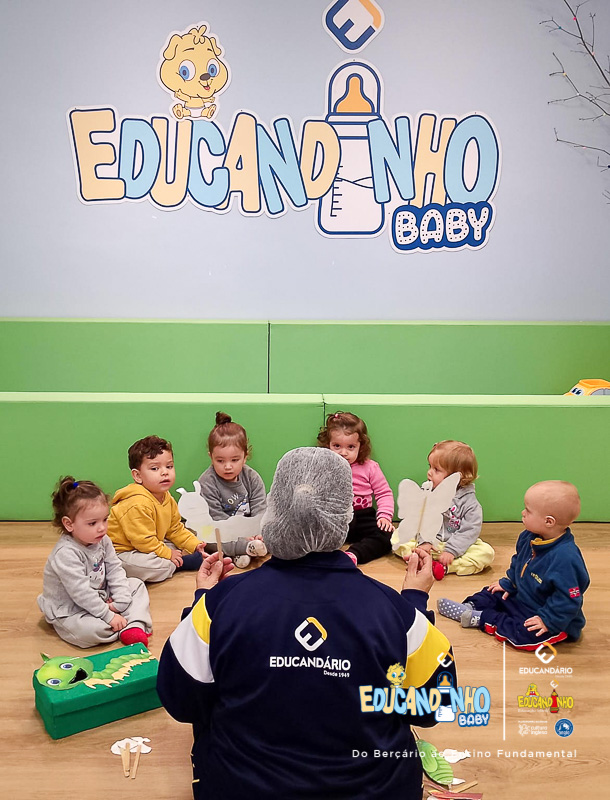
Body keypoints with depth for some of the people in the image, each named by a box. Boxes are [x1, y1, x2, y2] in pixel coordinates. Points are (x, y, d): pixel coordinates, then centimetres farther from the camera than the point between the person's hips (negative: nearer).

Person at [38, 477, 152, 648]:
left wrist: (120, 603, -12)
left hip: (101, 598, 8)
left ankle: (135, 626, -16)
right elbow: (81, 593, -30)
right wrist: (109, 616, -25)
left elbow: (115, 570, 0)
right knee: (90, 631, -36)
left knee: (137, 585, 4)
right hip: (69, 612, -8)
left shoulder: (103, 541, -4)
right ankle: (129, 622, -9)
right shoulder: (65, 554, -29)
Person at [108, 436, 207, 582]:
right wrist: (167, 554, -17)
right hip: (123, 552, -10)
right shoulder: (138, 504, -29)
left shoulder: (167, 499, 4)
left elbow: (176, 529, 15)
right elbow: (143, 540, -25)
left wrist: (195, 544, 4)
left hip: (152, 546, 10)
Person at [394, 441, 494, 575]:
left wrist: (451, 551, -26)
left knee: (487, 552, -28)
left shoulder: (469, 502, -12)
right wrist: (423, 542, -20)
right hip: (429, 541, 2)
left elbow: (469, 531, -17)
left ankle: (445, 567, -34)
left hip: (458, 546, -2)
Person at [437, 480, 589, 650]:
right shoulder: (528, 539, -5)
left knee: (527, 634, -30)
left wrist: (548, 620, -27)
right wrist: (508, 584, 15)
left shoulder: (566, 558, -34)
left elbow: (568, 600, -31)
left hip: (553, 621, -9)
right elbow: (517, 562, 15)